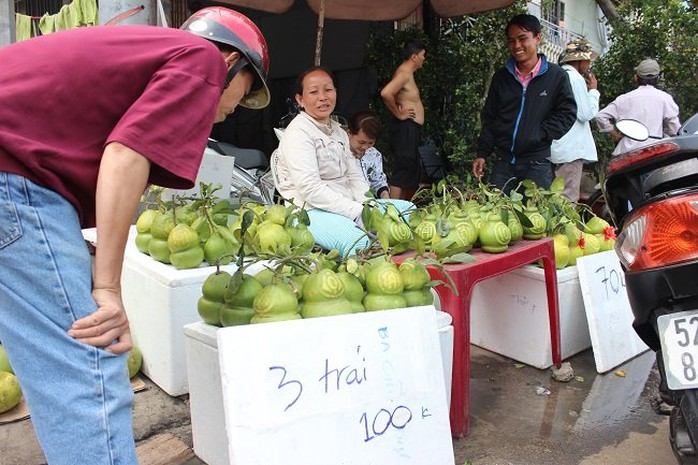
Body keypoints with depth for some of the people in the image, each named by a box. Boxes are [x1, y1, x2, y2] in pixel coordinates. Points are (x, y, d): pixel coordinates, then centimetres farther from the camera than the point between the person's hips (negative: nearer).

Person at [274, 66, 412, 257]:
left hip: (348, 205, 9)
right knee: (358, 243, -37)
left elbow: (354, 176, 17)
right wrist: (358, 212, -22)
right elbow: (310, 189, -19)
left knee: (408, 208, 2)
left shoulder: (338, 131, 20)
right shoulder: (298, 133, -8)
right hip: (312, 211, -9)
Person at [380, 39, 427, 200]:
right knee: (402, 172, -9)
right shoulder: (404, 73, -14)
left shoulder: (407, 72, 16)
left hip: (411, 129, 11)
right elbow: (385, 93, -30)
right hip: (406, 128, -11)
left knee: (414, 170, 16)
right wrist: (398, 113, -19)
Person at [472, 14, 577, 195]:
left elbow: (567, 113, 0)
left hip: (537, 164, -3)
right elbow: (488, 117, 12)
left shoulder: (556, 76, -2)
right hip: (502, 161, 3)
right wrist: (482, 154, 5)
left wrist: (539, 134, -12)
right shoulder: (501, 76, 9)